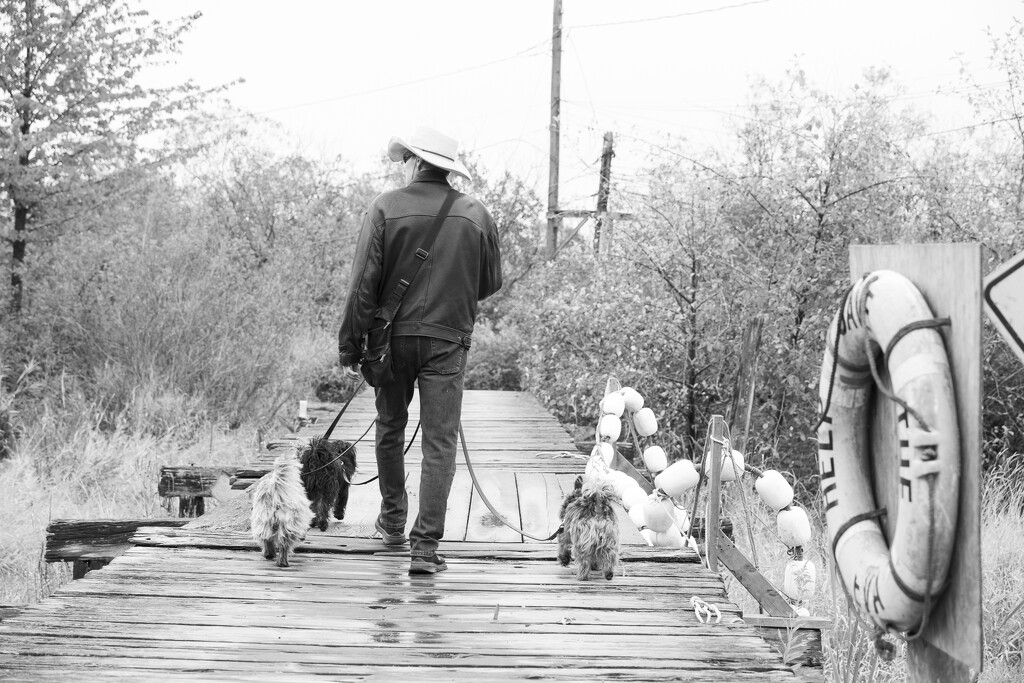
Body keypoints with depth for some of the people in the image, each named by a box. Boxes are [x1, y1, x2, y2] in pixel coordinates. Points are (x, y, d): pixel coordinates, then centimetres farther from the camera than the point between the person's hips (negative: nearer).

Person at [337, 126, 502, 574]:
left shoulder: (385, 208, -6)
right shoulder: (476, 214, 0)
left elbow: (363, 284, -8)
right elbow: (491, 283, 10)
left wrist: (350, 348, -2)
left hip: (393, 336, 0)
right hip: (448, 340, 0)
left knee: (390, 429, 20)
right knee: (440, 443, 0)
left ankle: (392, 521, 34)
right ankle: (425, 547, -5)